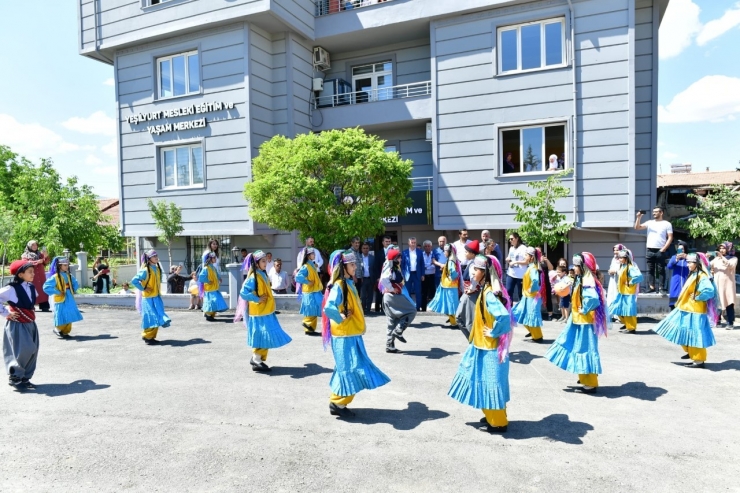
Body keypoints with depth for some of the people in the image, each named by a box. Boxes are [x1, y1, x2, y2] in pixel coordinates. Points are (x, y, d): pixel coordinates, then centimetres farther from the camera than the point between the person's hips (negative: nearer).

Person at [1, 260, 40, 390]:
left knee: (32, 351, 7)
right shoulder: (11, 289, -16)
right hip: (17, 325, -7)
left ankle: (25, 378, 18)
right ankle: (14, 377, 7)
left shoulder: (31, 287, 6)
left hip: (30, 324, 7)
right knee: (24, 351, -10)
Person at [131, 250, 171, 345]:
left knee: (158, 317, 5)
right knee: (150, 318, -3)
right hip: (148, 298, -7)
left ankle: (152, 337, 16)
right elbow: (134, 281, -17)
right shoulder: (145, 270, -15)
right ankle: (147, 337, 11)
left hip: (157, 297, 7)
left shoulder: (157, 268, 7)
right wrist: (143, 288, -14)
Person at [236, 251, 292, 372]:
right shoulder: (253, 278, -17)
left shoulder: (263, 275, 10)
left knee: (264, 337, 14)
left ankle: (256, 359, 24)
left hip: (266, 312, 9)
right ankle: (257, 361, 7)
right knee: (262, 337, -4)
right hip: (259, 313, -9)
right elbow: (243, 293, -25)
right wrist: (257, 299, -21)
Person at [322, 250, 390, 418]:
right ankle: (337, 404, 9)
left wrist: (360, 324, 12)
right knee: (349, 369, -4)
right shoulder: (338, 286, -19)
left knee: (350, 368, 14)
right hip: (345, 335, -9)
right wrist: (341, 318, -19)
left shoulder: (349, 283, 11)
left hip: (352, 333, 9)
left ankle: (337, 402, 24)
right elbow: (328, 308, -34)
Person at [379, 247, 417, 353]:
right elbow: (384, 279, -33)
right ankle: (398, 331, -7)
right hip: (393, 296, -10)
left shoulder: (394, 268, 15)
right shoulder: (390, 269, -15)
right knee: (411, 311, -4)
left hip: (390, 297, 10)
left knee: (392, 322, 12)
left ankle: (390, 346, 15)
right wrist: (392, 289, -23)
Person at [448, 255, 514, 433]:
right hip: (483, 345, 10)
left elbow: (504, 316, -37)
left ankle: (499, 423, 19)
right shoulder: (487, 290, 6)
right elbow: (495, 314, 16)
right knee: (486, 383, 20)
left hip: (489, 348, -10)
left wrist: (493, 333, -24)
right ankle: (492, 416, 34)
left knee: (491, 383, 4)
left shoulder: (489, 294, -23)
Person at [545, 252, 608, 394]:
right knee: (580, 349, 18)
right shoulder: (580, 280, 8)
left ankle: (591, 384, 10)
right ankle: (585, 379, 31)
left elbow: (593, 298, -40)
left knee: (585, 350, -1)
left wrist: (584, 310, -26)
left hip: (585, 322, -10)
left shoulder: (587, 282, -22)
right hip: (578, 321, 10)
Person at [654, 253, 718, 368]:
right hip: (686, 309, 10)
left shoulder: (702, 276, -18)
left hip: (694, 311, -10)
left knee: (694, 335, -3)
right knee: (684, 333, 19)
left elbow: (709, 290, -33)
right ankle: (691, 352, 35)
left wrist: (697, 297, -20)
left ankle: (699, 360, 6)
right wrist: (681, 303, 10)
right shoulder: (693, 275, 12)